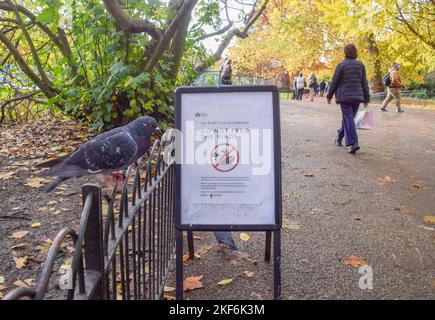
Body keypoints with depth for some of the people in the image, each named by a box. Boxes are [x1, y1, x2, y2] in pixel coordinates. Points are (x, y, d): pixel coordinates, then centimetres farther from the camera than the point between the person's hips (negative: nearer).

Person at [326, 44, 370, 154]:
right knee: (348, 118, 16)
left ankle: (353, 143, -19)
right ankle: (339, 138, 32)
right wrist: (366, 98, 8)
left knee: (348, 119, -6)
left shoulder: (341, 65, -7)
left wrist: (329, 95, 9)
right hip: (357, 96, 4)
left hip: (345, 96, -4)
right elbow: (364, 82, 4)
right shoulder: (361, 65, 4)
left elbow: (334, 82, -4)